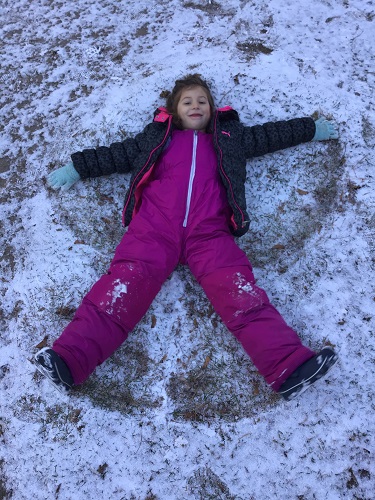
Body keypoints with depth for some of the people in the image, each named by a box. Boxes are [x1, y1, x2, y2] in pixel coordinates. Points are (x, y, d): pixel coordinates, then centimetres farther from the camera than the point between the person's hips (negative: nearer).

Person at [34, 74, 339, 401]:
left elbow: (273, 134, 37)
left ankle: (290, 367, -29)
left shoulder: (230, 138, 30)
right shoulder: (157, 138, 28)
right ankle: (69, 361, -26)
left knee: (239, 291, -19)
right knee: (125, 283, -19)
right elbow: (116, 155, 29)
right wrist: (76, 168, 27)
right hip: (154, 227, 0)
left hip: (209, 232, 0)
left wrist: (314, 129, 40)